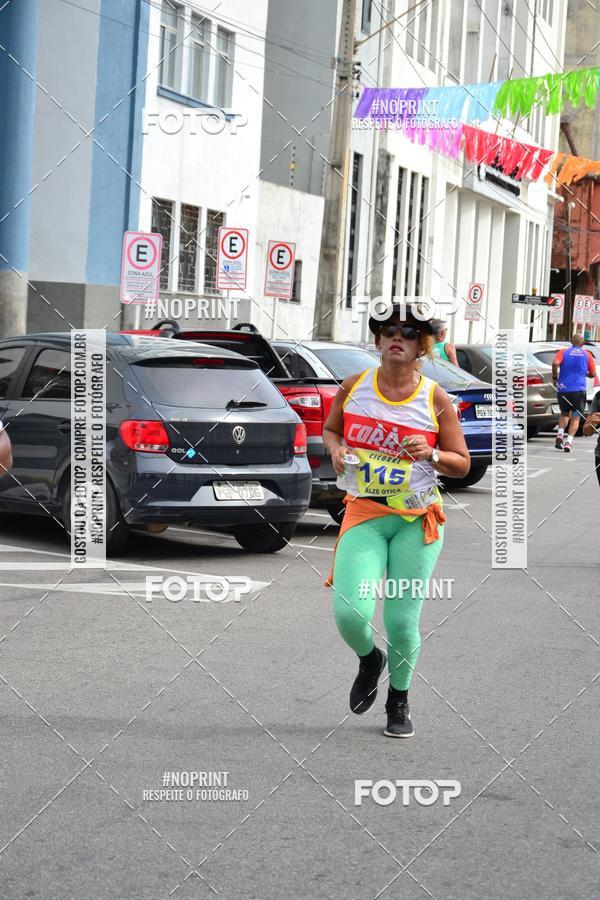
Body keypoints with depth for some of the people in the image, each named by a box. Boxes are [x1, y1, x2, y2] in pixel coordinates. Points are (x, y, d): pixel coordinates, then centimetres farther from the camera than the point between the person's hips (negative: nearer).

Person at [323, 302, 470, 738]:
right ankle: (369, 660, 22)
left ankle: (399, 702, 27)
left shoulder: (436, 399, -2)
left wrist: (431, 455, -15)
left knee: (402, 620, 0)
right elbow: (330, 429, 19)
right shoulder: (354, 386, 1)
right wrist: (336, 450, -3)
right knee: (349, 612, -15)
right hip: (364, 514, 1)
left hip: (417, 519, -1)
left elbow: (463, 464, 5)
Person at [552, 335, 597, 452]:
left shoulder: (563, 352, 5)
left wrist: (555, 378, -3)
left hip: (563, 389, 2)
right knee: (575, 417, 4)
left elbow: (555, 363, -15)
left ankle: (560, 435, -1)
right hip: (578, 390, -2)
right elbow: (593, 374, 6)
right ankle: (568, 442, -9)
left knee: (564, 414, 21)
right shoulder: (587, 355, 6)